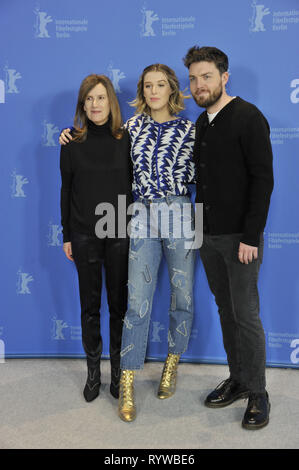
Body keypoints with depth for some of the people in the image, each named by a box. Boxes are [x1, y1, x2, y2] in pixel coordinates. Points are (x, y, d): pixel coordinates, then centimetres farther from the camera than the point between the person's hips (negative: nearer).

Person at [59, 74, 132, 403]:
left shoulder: (125, 139, 1)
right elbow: (66, 189, 4)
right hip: (84, 234, 0)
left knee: (119, 303, 7)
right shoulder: (72, 142, 1)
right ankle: (93, 372, 24)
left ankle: (118, 371, 23)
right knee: (90, 304, 9)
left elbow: (134, 187, 4)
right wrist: (66, 235, 3)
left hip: (119, 233, 0)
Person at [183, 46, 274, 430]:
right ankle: (237, 379, 28)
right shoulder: (201, 124, 13)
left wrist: (250, 236, -19)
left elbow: (263, 179, -15)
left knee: (245, 314, -1)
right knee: (225, 309, 14)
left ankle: (257, 394, 14)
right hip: (208, 235, 7)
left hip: (239, 236, -7)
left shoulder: (248, 118, -10)